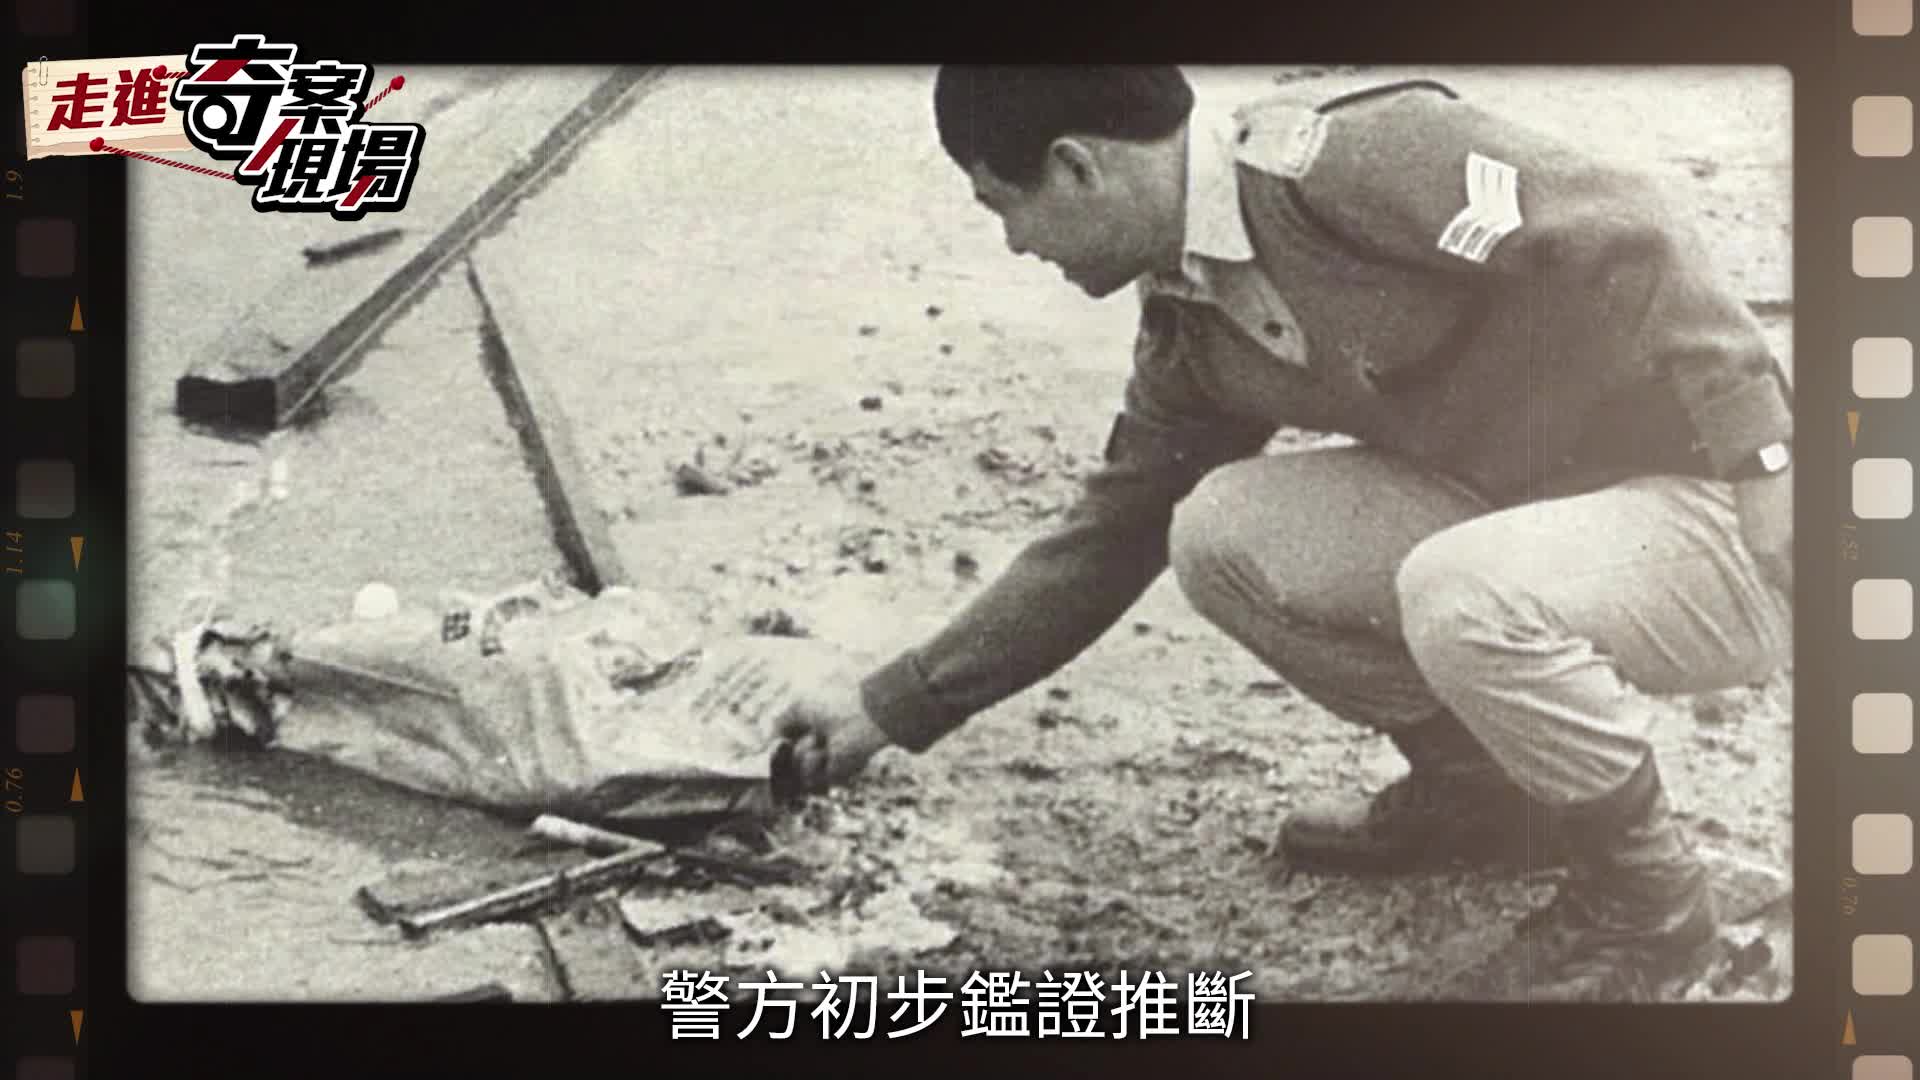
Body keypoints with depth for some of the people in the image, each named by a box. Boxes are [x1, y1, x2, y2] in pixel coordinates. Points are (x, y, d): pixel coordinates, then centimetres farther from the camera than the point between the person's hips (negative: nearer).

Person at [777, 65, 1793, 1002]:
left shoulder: (1358, 156, -24)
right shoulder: (1192, 327, 3)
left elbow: (1624, 236, -26)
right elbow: (1104, 542, 11)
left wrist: (1765, 464, -25)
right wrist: (894, 704, 14)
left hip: (1724, 509, -7)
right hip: (1528, 514, 7)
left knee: (1463, 594, -36)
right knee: (1222, 536, -7)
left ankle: (1646, 892, -6)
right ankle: (1480, 784, 13)